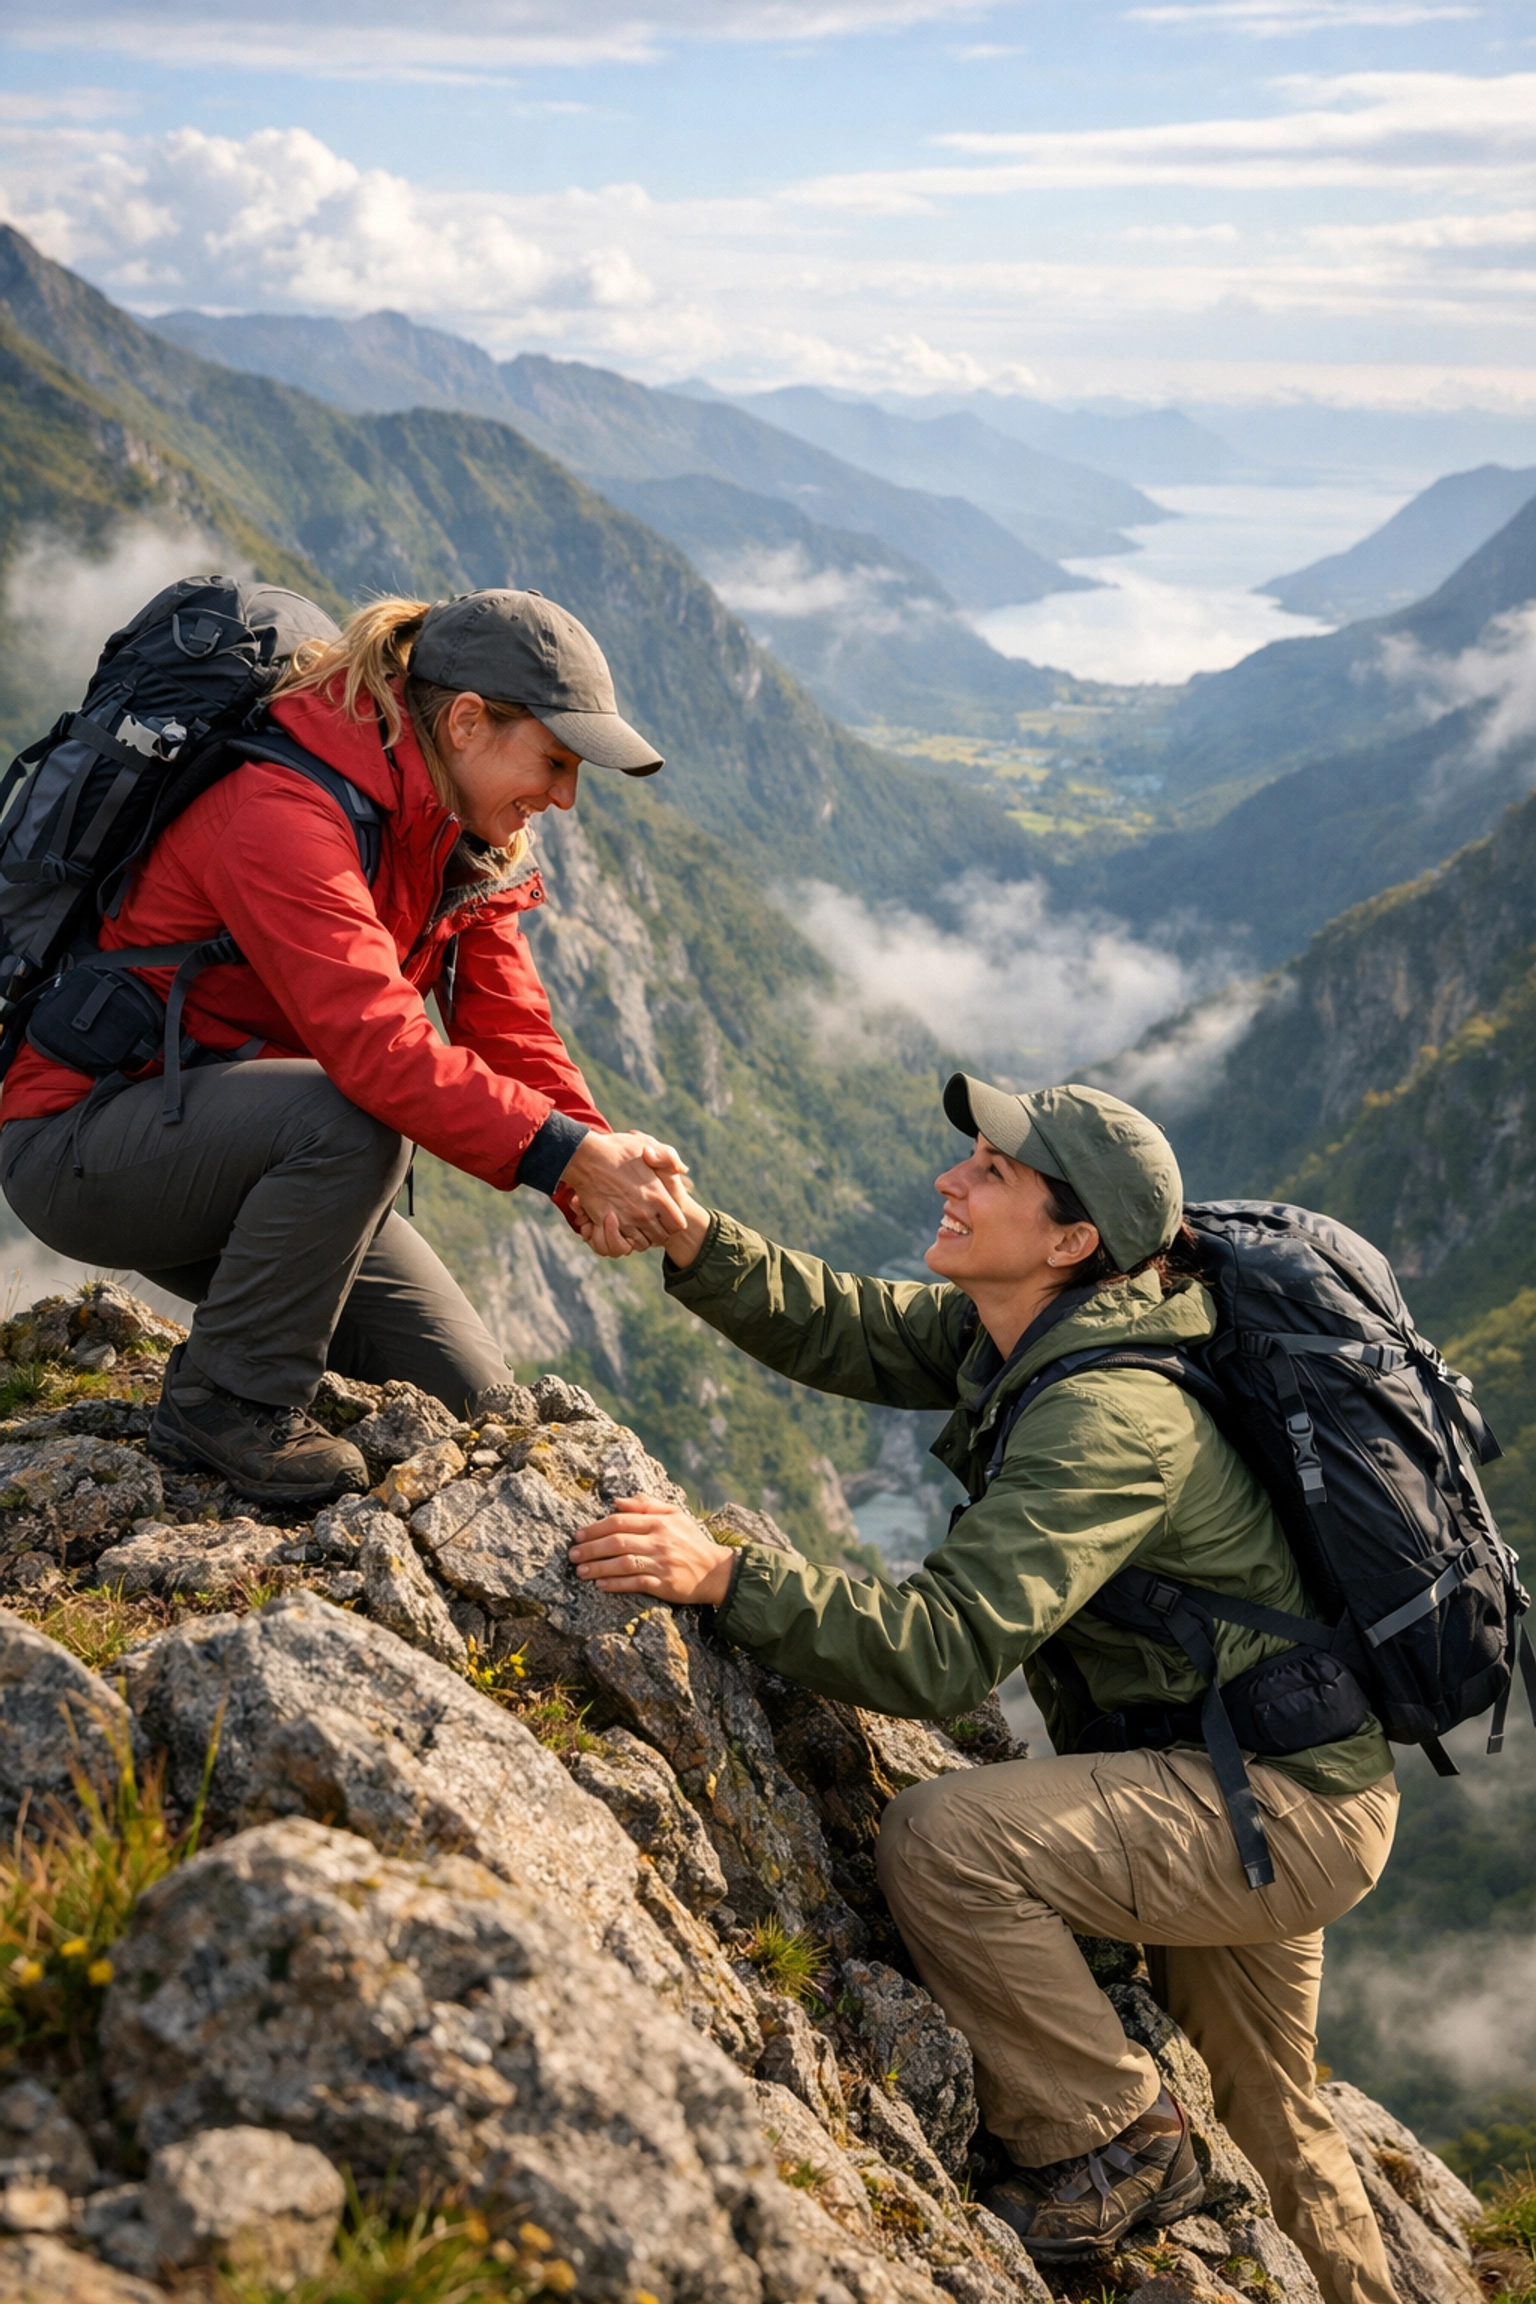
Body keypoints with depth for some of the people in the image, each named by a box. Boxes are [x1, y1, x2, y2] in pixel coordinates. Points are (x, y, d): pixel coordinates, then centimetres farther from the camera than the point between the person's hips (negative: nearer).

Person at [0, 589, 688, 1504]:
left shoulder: (460, 844, 3)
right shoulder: (284, 811, -27)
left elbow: (509, 1027, -5)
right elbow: (376, 1043, -39)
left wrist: (605, 1164, -22)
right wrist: (567, 1156, -41)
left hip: (233, 1146, 8)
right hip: (82, 1146, -8)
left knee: (468, 1389, 2)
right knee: (350, 1120, -37)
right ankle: (228, 1398, -18)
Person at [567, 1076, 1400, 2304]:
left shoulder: (1113, 1417, -30)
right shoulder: (1009, 1334, -3)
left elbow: (947, 1649, -36)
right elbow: (838, 1326, -1)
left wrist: (726, 1576, -41)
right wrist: (691, 1236, -17)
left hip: (1290, 1810, -9)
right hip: (1265, 1787, 10)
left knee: (945, 1839, -25)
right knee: (1272, 2119, 27)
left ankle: (1112, 2139, -4)